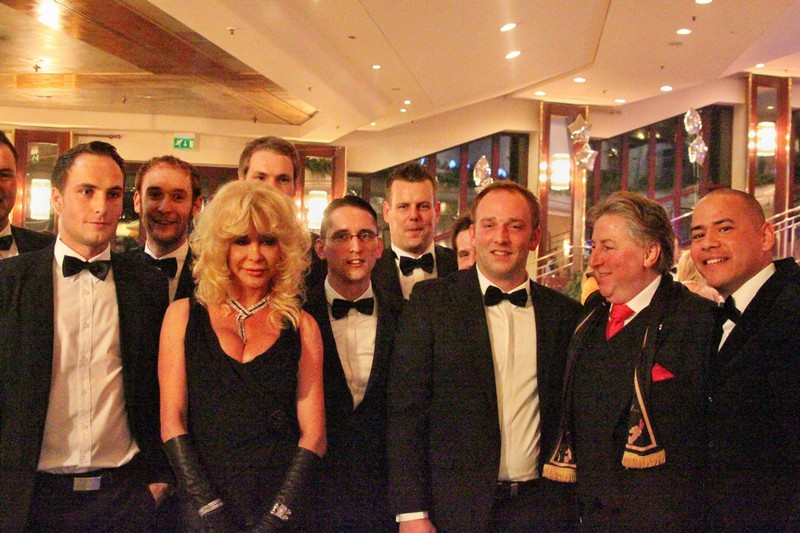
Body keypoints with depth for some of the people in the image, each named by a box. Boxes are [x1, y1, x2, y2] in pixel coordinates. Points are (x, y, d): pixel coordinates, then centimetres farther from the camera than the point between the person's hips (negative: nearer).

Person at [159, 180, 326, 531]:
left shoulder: (302, 327, 3)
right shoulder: (184, 315, 3)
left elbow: (313, 433, -2)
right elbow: (171, 421, -2)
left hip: (282, 503, 0)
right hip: (201, 504, 0)